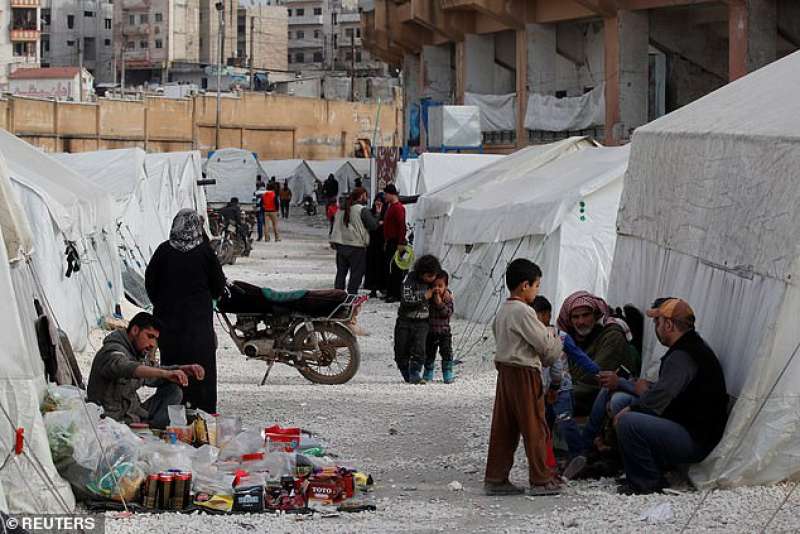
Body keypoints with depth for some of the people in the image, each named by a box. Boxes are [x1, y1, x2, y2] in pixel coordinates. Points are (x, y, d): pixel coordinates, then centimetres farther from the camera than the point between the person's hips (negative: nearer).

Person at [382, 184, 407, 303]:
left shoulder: (398, 208, -13)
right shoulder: (390, 207, 18)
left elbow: (401, 226, -19)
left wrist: (401, 243, -23)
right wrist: (386, 242, 23)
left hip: (396, 243, -10)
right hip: (390, 242, 10)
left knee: (395, 269, -8)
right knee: (390, 267, 10)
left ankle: (396, 294, -7)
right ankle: (390, 293, 14)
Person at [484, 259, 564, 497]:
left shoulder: (502, 311, 13)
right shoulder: (524, 312, -16)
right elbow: (544, 344, -15)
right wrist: (556, 339, 7)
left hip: (505, 371, 9)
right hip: (525, 373, -9)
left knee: (503, 428, 9)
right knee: (535, 428, -1)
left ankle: (495, 479, 10)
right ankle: (540, 480, 3)